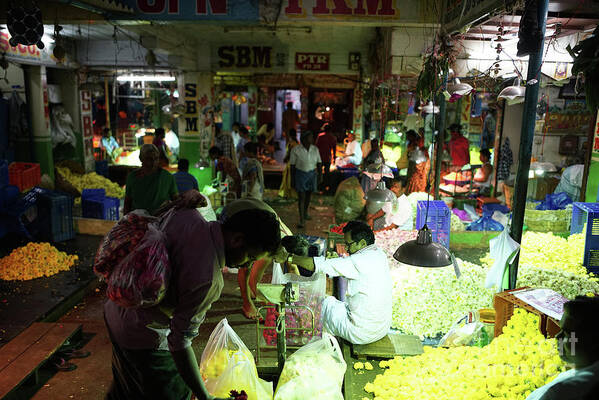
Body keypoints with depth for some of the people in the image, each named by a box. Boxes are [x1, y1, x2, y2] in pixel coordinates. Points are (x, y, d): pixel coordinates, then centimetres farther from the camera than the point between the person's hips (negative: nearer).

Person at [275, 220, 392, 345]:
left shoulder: (360, 261, -23)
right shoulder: (379, 254, 1)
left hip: (363, 334, -8)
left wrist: (287, 257, -15)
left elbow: (321, 265, -22)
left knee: (326, 302, 12)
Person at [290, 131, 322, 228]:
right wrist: (292, 179, -8)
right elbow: (292, 165, -9)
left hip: (312, 175, 4)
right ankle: (302, 221, -2)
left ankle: (305, 213, 41)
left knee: (308, 195, 18)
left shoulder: (315, 149, -5)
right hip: (300, 175, -4)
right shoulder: (295, 150, -15)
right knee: (301, 198, -8)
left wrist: (319, 176, 0)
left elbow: (319, 163, 2)